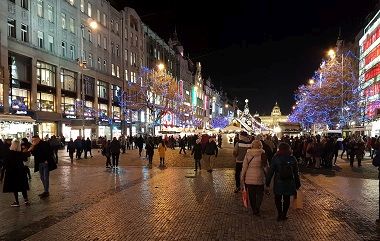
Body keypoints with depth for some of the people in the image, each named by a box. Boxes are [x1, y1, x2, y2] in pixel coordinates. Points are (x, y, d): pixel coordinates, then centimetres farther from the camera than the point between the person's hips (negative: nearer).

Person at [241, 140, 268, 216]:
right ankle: (257, 209, 4)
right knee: (260, 193, 15)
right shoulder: (262, 154, -7)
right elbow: (266, 166, -1)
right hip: (259, 178, -1)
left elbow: (244, 166, -1)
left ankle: (254, 210, 21)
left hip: (249, 178, 1)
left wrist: (242, 177, 7)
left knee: (251, 195, 13)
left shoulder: (248, 154, -4)